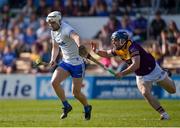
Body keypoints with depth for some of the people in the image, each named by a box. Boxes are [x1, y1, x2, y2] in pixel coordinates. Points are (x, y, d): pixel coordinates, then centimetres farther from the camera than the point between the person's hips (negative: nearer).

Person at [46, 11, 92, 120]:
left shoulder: (66, 29, -23)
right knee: (54, 82, -14)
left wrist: (79, 45, -69)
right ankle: (66, 106, 3)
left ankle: (87, 108, 29)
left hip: (77, 63, -7)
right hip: (65, 62, 7)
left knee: (76, 92, -1)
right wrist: (53, 59, 5)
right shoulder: (53, 31, 4)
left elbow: (76, 37, -47)